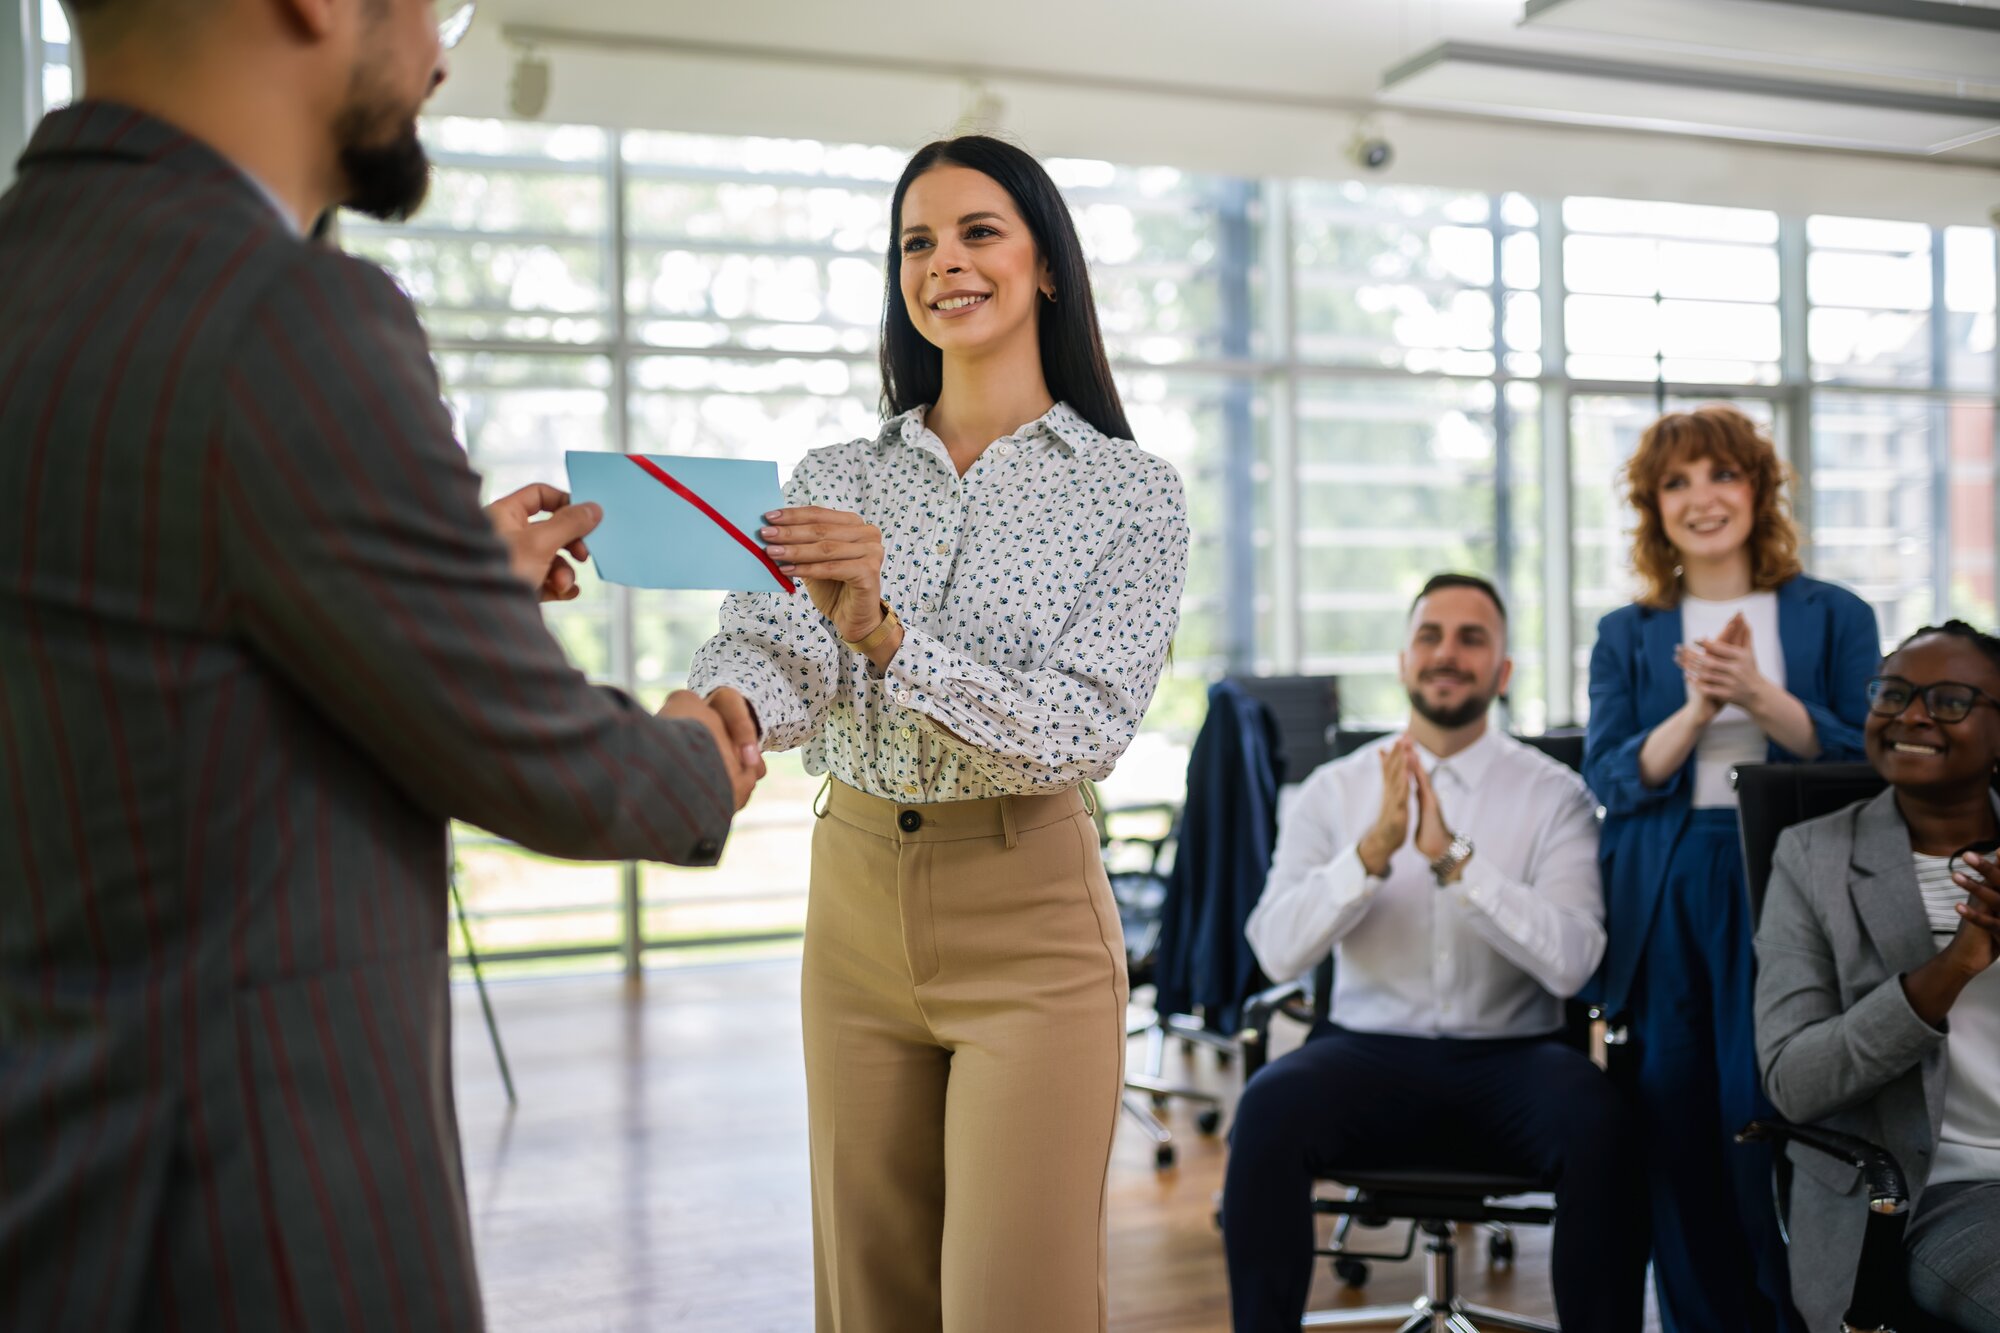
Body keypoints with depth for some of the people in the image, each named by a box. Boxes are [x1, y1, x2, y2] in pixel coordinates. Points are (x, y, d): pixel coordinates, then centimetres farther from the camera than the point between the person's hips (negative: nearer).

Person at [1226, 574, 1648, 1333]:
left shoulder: (1553, 794, 2)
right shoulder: (1334, 791, 5)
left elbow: (1570, 962, -13)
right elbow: (1276, 951, -8)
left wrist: (1454, 860, -23)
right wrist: (1371, 851, -21)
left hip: (1509, 1059, 0)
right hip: (1370, 1051, 1)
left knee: (1599, 1124, -32)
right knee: (1269, 1107, -30)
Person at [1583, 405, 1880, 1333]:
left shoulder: (1833, 617, 7)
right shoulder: (1627, 636, 10)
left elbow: (1868, 761, -1)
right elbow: (1610, 783, 1)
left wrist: (1761, 697, -16)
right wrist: (1696, 712, -16)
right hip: (1666, 902, 2)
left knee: (1763, 1119, -11)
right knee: (1679, 1133, 1)